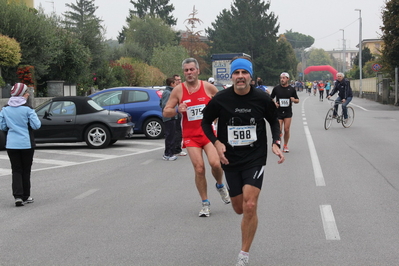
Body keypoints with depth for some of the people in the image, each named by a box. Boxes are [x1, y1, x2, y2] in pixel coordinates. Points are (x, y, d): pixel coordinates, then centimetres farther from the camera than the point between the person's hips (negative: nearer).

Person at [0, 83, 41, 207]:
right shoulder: (27, 109, -11)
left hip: (11, 144, 3)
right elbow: (36, 125, -12)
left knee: (16, 170, 6)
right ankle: (26, 196, 18)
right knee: (26, 170, 11)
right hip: (26, 144, -2)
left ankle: (18, 196, -8)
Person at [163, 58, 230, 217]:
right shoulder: (178, 90, 0)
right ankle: (205, 204, 10)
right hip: (190, 135, 0)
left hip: (208, 132, 0)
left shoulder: (208, 87, 0)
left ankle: (220, 186, 15)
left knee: (215, 163, -19)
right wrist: (177, 110, -17)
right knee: (199, 169, -6)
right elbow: (165, 112, 1)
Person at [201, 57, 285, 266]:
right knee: (239, 208, 10)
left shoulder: (262, 99, -7)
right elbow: (206, 122, 7)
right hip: (230, 160, 2)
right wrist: (216, 143, -9)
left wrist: (276, 143, -4)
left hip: (255, 159, -1)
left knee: (249, 206, -14)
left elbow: (273, 120, 11)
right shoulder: (220, 99, -8)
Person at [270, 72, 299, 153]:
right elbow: (271, 98, 12)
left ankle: (285, 146, 13)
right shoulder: (276, 88, 2)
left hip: (288, 112, 0)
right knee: (279, 130, -6)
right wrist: (274, 103, -9)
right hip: (278, 112, 0)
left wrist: (294, 100, -13)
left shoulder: (292, 89, 3)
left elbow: (297, 100, 10)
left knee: (286, 130, -3)